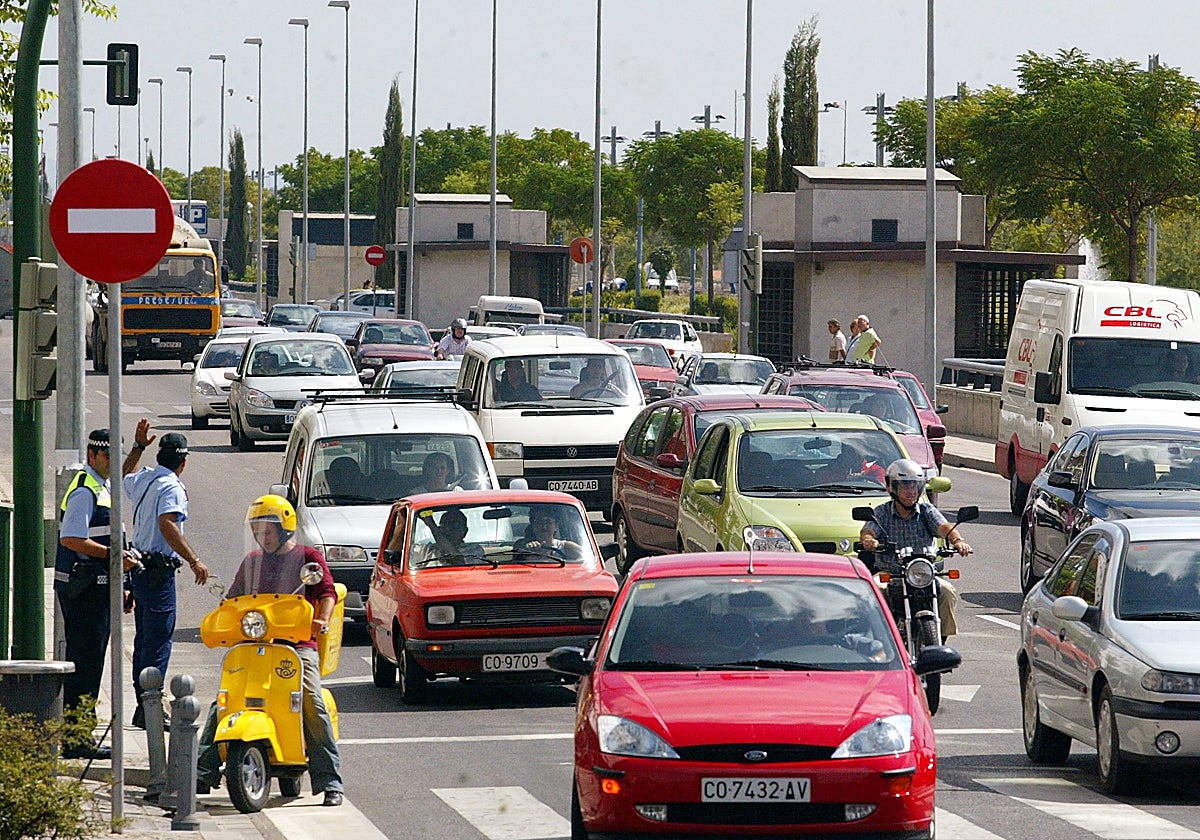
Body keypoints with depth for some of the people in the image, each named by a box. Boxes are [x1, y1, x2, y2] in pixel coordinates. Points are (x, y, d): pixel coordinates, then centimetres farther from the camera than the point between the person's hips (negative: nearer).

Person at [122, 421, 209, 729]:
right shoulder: (171, 487, -16)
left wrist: (138, 446, 35)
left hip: (139, 567, 9)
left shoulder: (142, 478, 10)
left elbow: (124, 477, 35)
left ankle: (142, 705, 20)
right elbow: (168, 525, -30)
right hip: (158, 570, -9)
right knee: (158, 642, -8)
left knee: (144, 638, 15)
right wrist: (194, 561, -33)